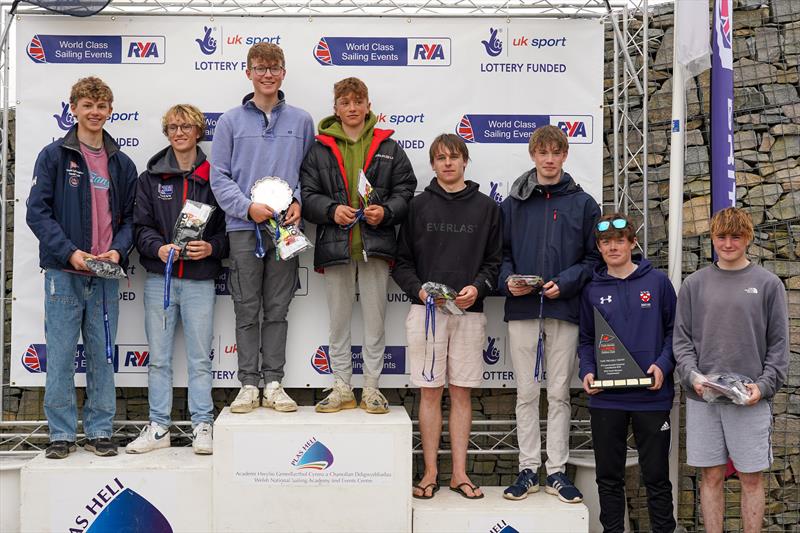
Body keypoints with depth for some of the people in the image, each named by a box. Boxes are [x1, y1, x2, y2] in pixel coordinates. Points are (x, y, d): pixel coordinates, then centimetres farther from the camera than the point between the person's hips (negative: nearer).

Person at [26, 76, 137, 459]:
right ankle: (62, 433, 12)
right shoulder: (54, 155, 1)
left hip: (106, 276, 3)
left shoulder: (122, 164, 12)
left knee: (102, 356, 8)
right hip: (63, 273, -3)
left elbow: (130, 217, 13)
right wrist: (70, 252, -15)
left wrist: (118, 250, -6)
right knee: (60, 356, 1)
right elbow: (37, 211, -5)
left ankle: (99, 431, 18)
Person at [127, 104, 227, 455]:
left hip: (200, 280, -2)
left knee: (200, 358, 2)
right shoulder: (151, 177, 10)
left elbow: (228, 227, 5)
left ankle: (202, 427, 10)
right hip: (159, 278, 2)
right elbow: (141, 225, 4)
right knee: (158, 358, 6)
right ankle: (158, 427, 14)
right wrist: (158, 248, -15)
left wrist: (211, 248, -14)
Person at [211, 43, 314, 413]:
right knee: (247, 311, 4)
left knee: (278, 310, 7)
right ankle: (248, 384, 12)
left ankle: (273, 383, 14)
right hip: (244, 228, -1)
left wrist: (299, 202, -8)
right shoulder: (231, 121, 3)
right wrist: (247, 207, -13)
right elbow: (219, 176, 1)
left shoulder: (301, 121, 8)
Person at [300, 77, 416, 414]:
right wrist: (331, 210, -15)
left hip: (375, 244, 0)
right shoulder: (320, 149, 6)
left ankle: (372, 388, 16)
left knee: (375, 319, 6)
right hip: (335, 244, 0)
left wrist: (386, 212, -13)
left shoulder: (388, 147, 7)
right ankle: (342, 388, 19)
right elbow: (307, 195, 2)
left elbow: (405, 191, 5)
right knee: (339, 320, 9)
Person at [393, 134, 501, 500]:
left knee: (461, 392, 4)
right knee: (430, 391, 3)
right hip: (426, 310, 0)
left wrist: (477, 287, -10)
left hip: (469, 312, 0)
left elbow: (494, 261, 8)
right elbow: (402, 261, 7)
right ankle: (431, 472, 11)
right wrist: (418, 289, -9)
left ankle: (460, 473, 12)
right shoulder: (419, 206, 7)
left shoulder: (486, 207, 9)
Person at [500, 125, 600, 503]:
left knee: (559, 393, 5)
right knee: (526, 393, 6)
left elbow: (594, 257, 4)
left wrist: (565, 283, -12)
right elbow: (502, 253, 9)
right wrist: (508, 280, -10)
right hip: (522, 311, 1)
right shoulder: (513, 203, 8)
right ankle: (528, 469, 14)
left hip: (564, 310, -1)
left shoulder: (583, 204, 5)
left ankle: (557, 471, 13)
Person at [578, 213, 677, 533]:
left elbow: (674, 330, 3)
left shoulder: (657, 282, 1)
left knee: (656, 475, 7)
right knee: (609, 476, 10)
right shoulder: (592, 290, 7)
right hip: (605, 399, 2)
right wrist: (587, 372, -4)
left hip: (651, 396, -2)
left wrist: (663, 365, -12)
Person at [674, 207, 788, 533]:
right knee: (711, 476, 8)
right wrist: (692, 375, -9)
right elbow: (681, 338, 7)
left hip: (752, 400, -1)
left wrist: (764, 385, -9)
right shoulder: (694, 284, 8)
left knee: (752, 478, 5)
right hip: (702, 398, 1)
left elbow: (779, 343, 2)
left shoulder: (767, 284, 4)